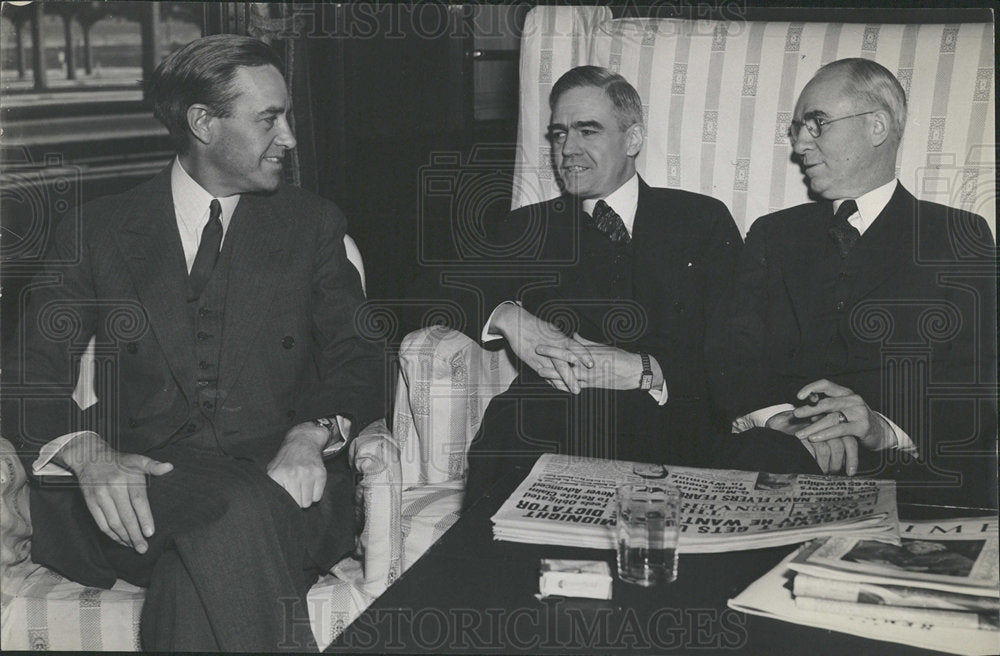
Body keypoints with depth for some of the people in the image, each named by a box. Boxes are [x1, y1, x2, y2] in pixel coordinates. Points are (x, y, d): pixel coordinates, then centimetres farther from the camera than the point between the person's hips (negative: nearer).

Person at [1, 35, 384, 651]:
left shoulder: (312, 223, 15)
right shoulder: (97, 229, 13)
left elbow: (358, 363, 9)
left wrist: (313, 434, -15)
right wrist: (85, 450, -18)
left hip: (279, 476, 0)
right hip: (141, 482, 0)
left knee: (196, 582, -35)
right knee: (237, 514, -35)